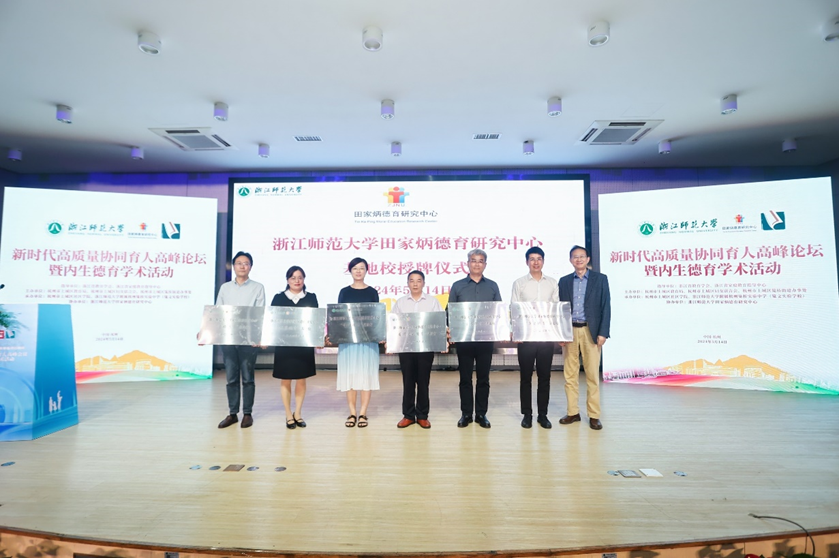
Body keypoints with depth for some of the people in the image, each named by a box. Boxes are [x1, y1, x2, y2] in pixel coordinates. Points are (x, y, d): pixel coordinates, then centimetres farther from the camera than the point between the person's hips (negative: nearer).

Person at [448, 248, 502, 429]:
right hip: (463, 338, -1)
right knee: (465, 378, 7)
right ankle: (466, 414, 18)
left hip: (486, 338, 1)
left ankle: (481, 414, 19)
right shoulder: (457, 286, 5)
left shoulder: (492, 286, 8)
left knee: (483, 378, 7)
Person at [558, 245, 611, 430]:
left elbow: (606, 307, 0)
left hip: (591, 331, -2)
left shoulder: (600, 279, 4)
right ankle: (573, 412, 17)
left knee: (592, 375, 1)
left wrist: (603, 333, -8)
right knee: (570, 374, 6)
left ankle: (594, 415, 11)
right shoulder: (564, 281, 9)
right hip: (569, 331, 2)